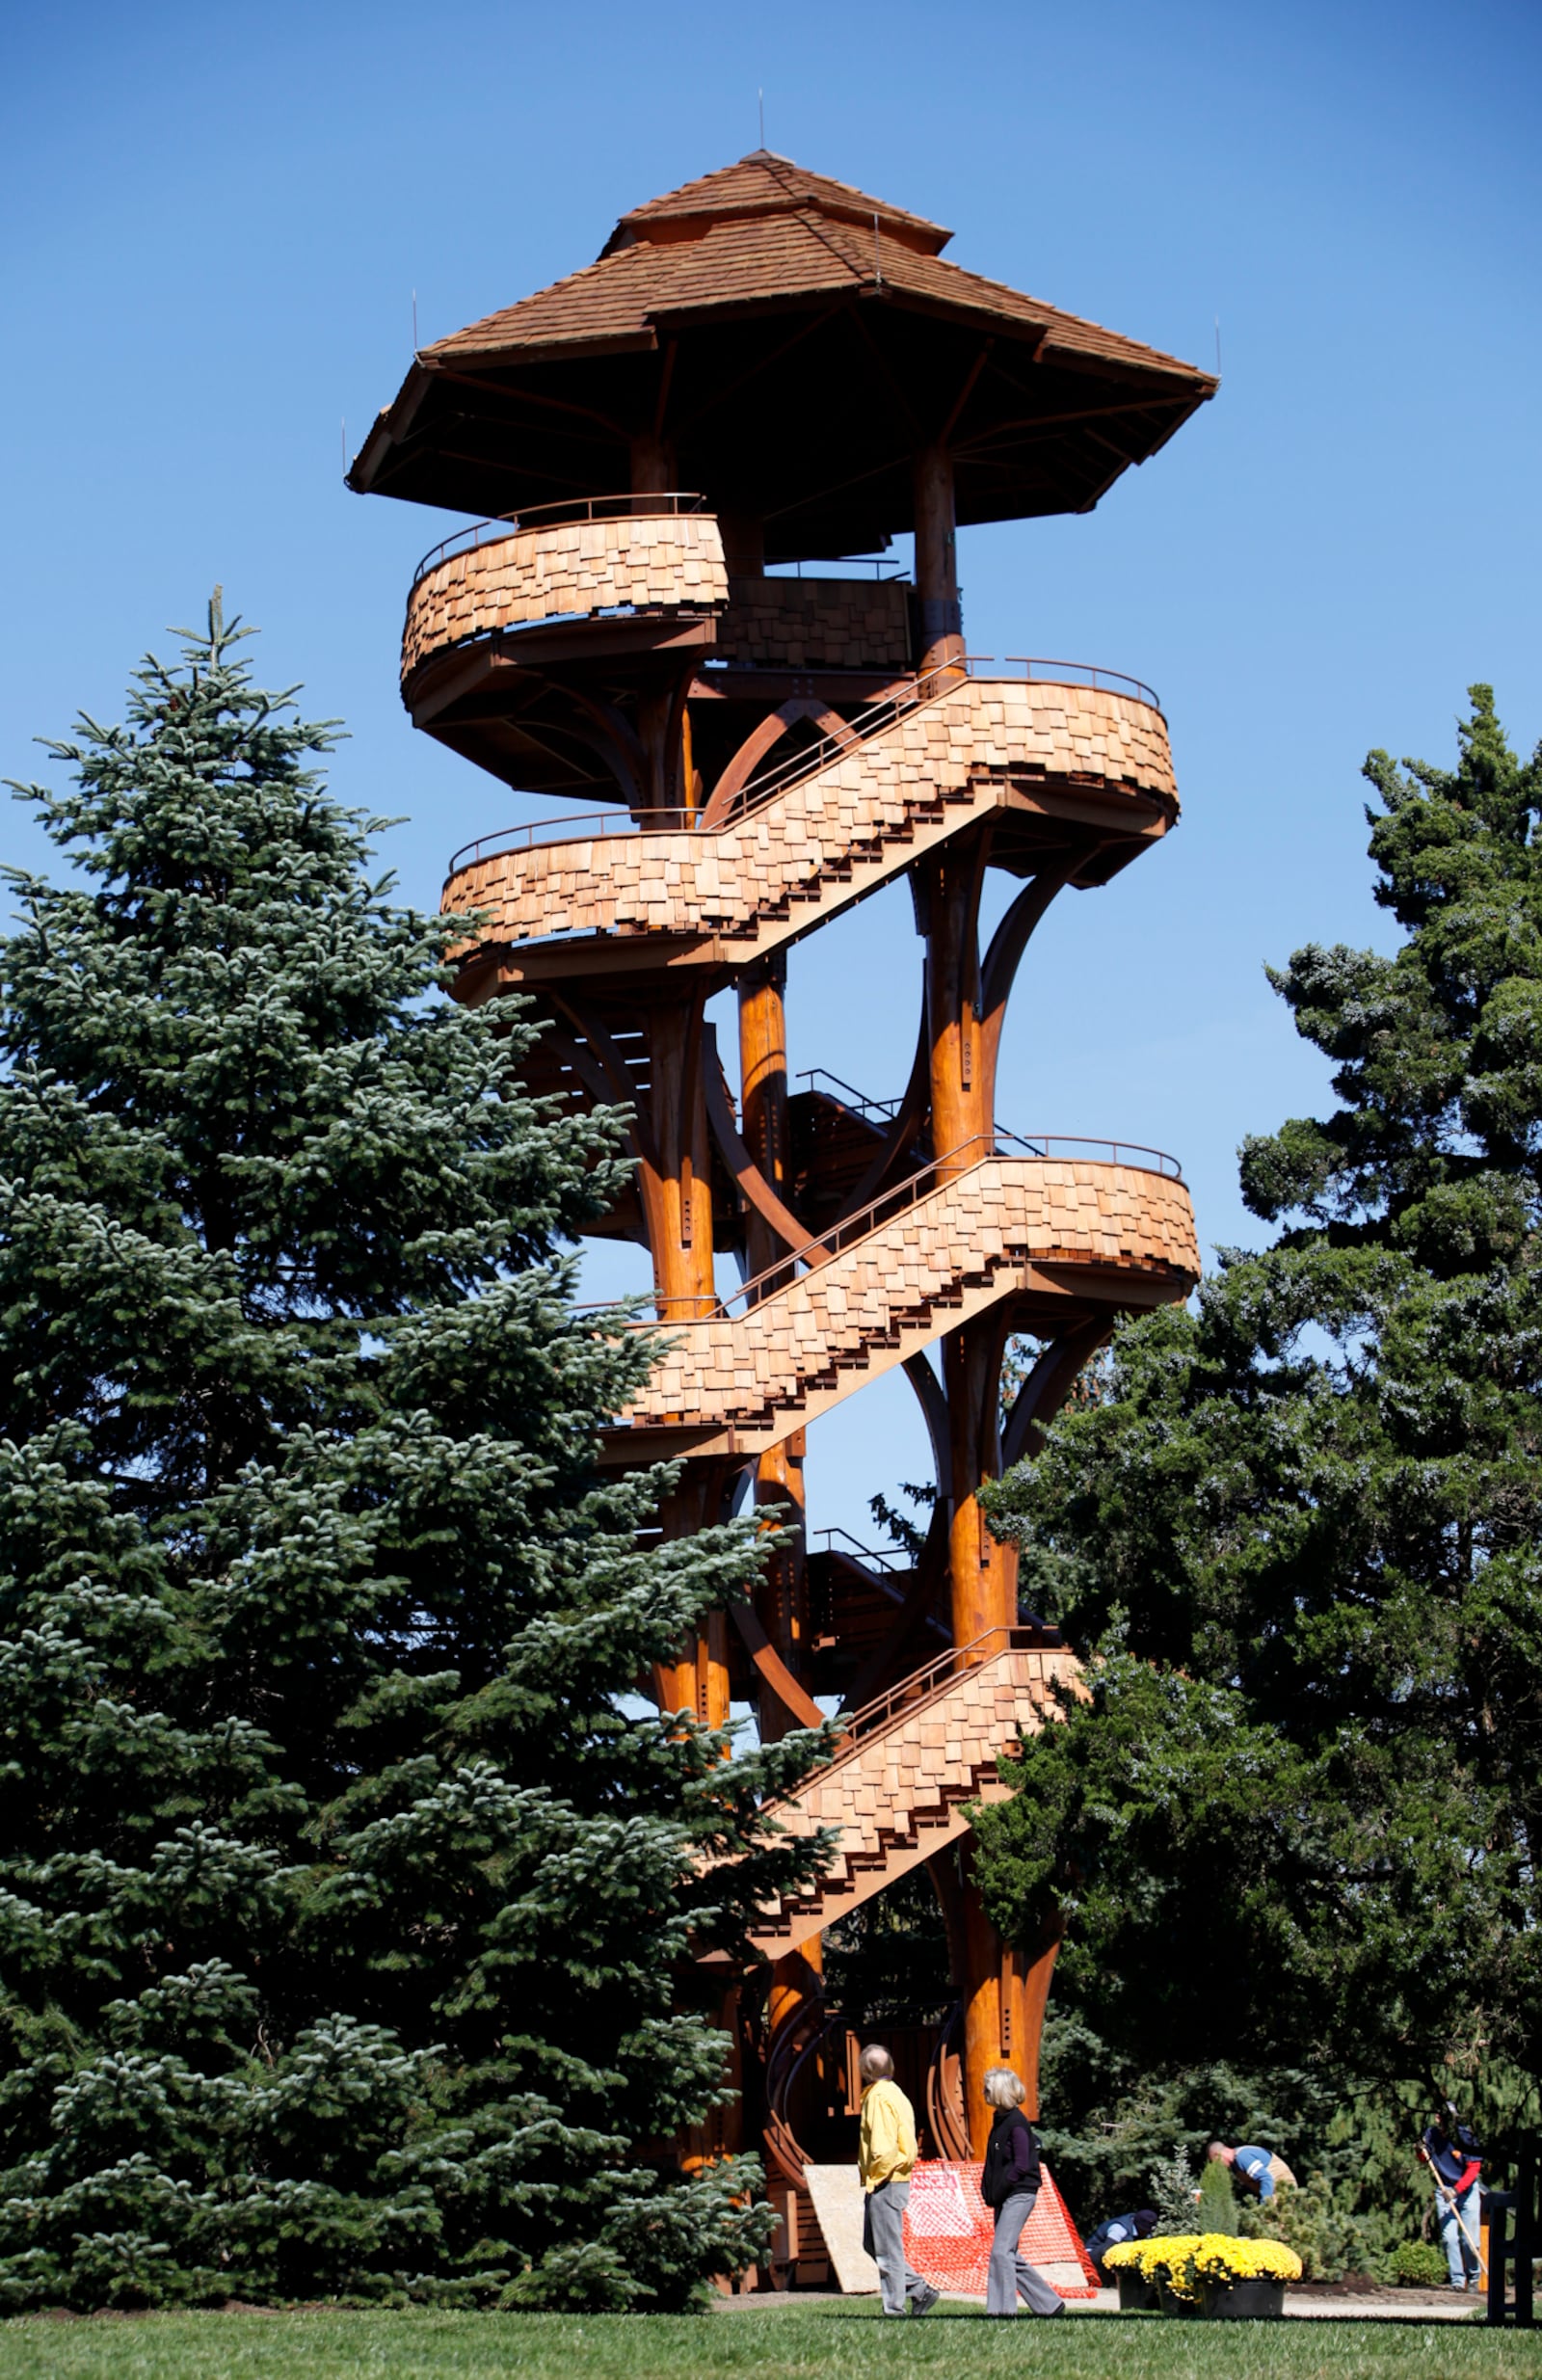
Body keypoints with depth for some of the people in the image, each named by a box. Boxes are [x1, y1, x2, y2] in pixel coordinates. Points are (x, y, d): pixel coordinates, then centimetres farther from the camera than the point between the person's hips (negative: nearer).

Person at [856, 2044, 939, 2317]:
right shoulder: (894, 2094, 15)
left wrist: (873, 2178, -13)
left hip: (884, 2183, -10)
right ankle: (920, 2291, 16)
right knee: (872, 2244, 16)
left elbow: (884, 2147, -23)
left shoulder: (879, 2097, -15)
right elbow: (907, 2144, 19)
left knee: (887, 2250, -3)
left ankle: (894, 2310, 2)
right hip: (896, 2180, 10)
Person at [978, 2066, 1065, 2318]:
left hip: (1019, 2195, -10)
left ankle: (1001, 2310, -10)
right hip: (1005, 2198, 10)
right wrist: (988, 2190, 5)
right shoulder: (1000, 2120, 14)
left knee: (1001, 2251, -13)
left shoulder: (1017, 2123, -13)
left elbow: (1021, 2165, -17)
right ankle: (1050, 2304, 19)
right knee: (1009, 2255, 11)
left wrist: (997, 2192, -15)